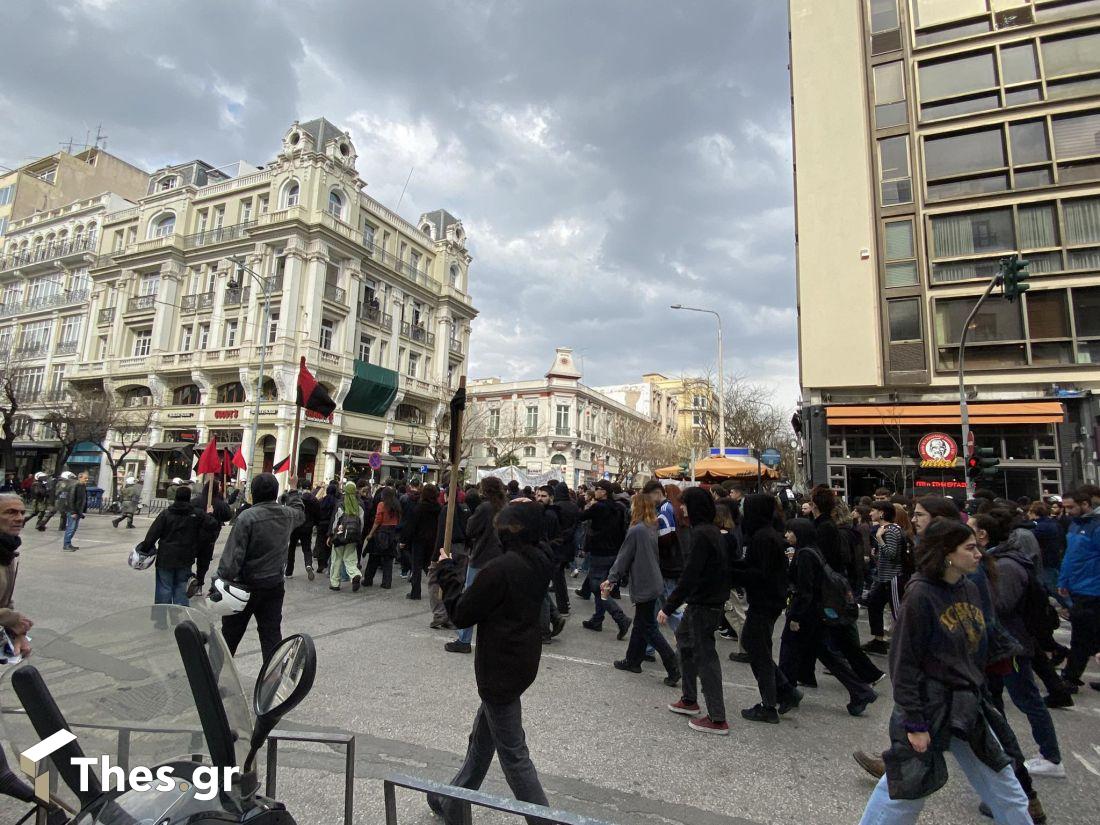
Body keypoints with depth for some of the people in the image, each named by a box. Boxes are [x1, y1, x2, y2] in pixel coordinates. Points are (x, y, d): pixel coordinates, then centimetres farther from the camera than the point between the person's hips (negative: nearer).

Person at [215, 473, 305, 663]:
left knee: (230, 633, 15)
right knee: (271, 633, 8)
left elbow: (232, 555, -19)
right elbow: (300, 514, 25)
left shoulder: (247, 517, -18)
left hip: (247, 585, -4)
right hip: (274, 585, 4)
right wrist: (293, 492, 37)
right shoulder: (287, 514, -2)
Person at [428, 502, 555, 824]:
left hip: (500, 669, -9)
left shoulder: (500, 568, -28)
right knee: (482, 736, 25)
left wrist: (447, 570, -4)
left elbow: (461, 614, -16)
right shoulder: (539, 560, -3)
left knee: (513, 754, 8)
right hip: (523, 660, 9)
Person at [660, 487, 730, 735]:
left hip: (703, 605, -10)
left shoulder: (701, 534, -21)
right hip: (711, 600, 10)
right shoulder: (713, 531, 8)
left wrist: (668, 607, -21)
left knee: (705, 655, -1)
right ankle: (689, 699, 33)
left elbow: (690, 576, -25)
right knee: (684, 639, 21)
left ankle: (717, 719, 10)